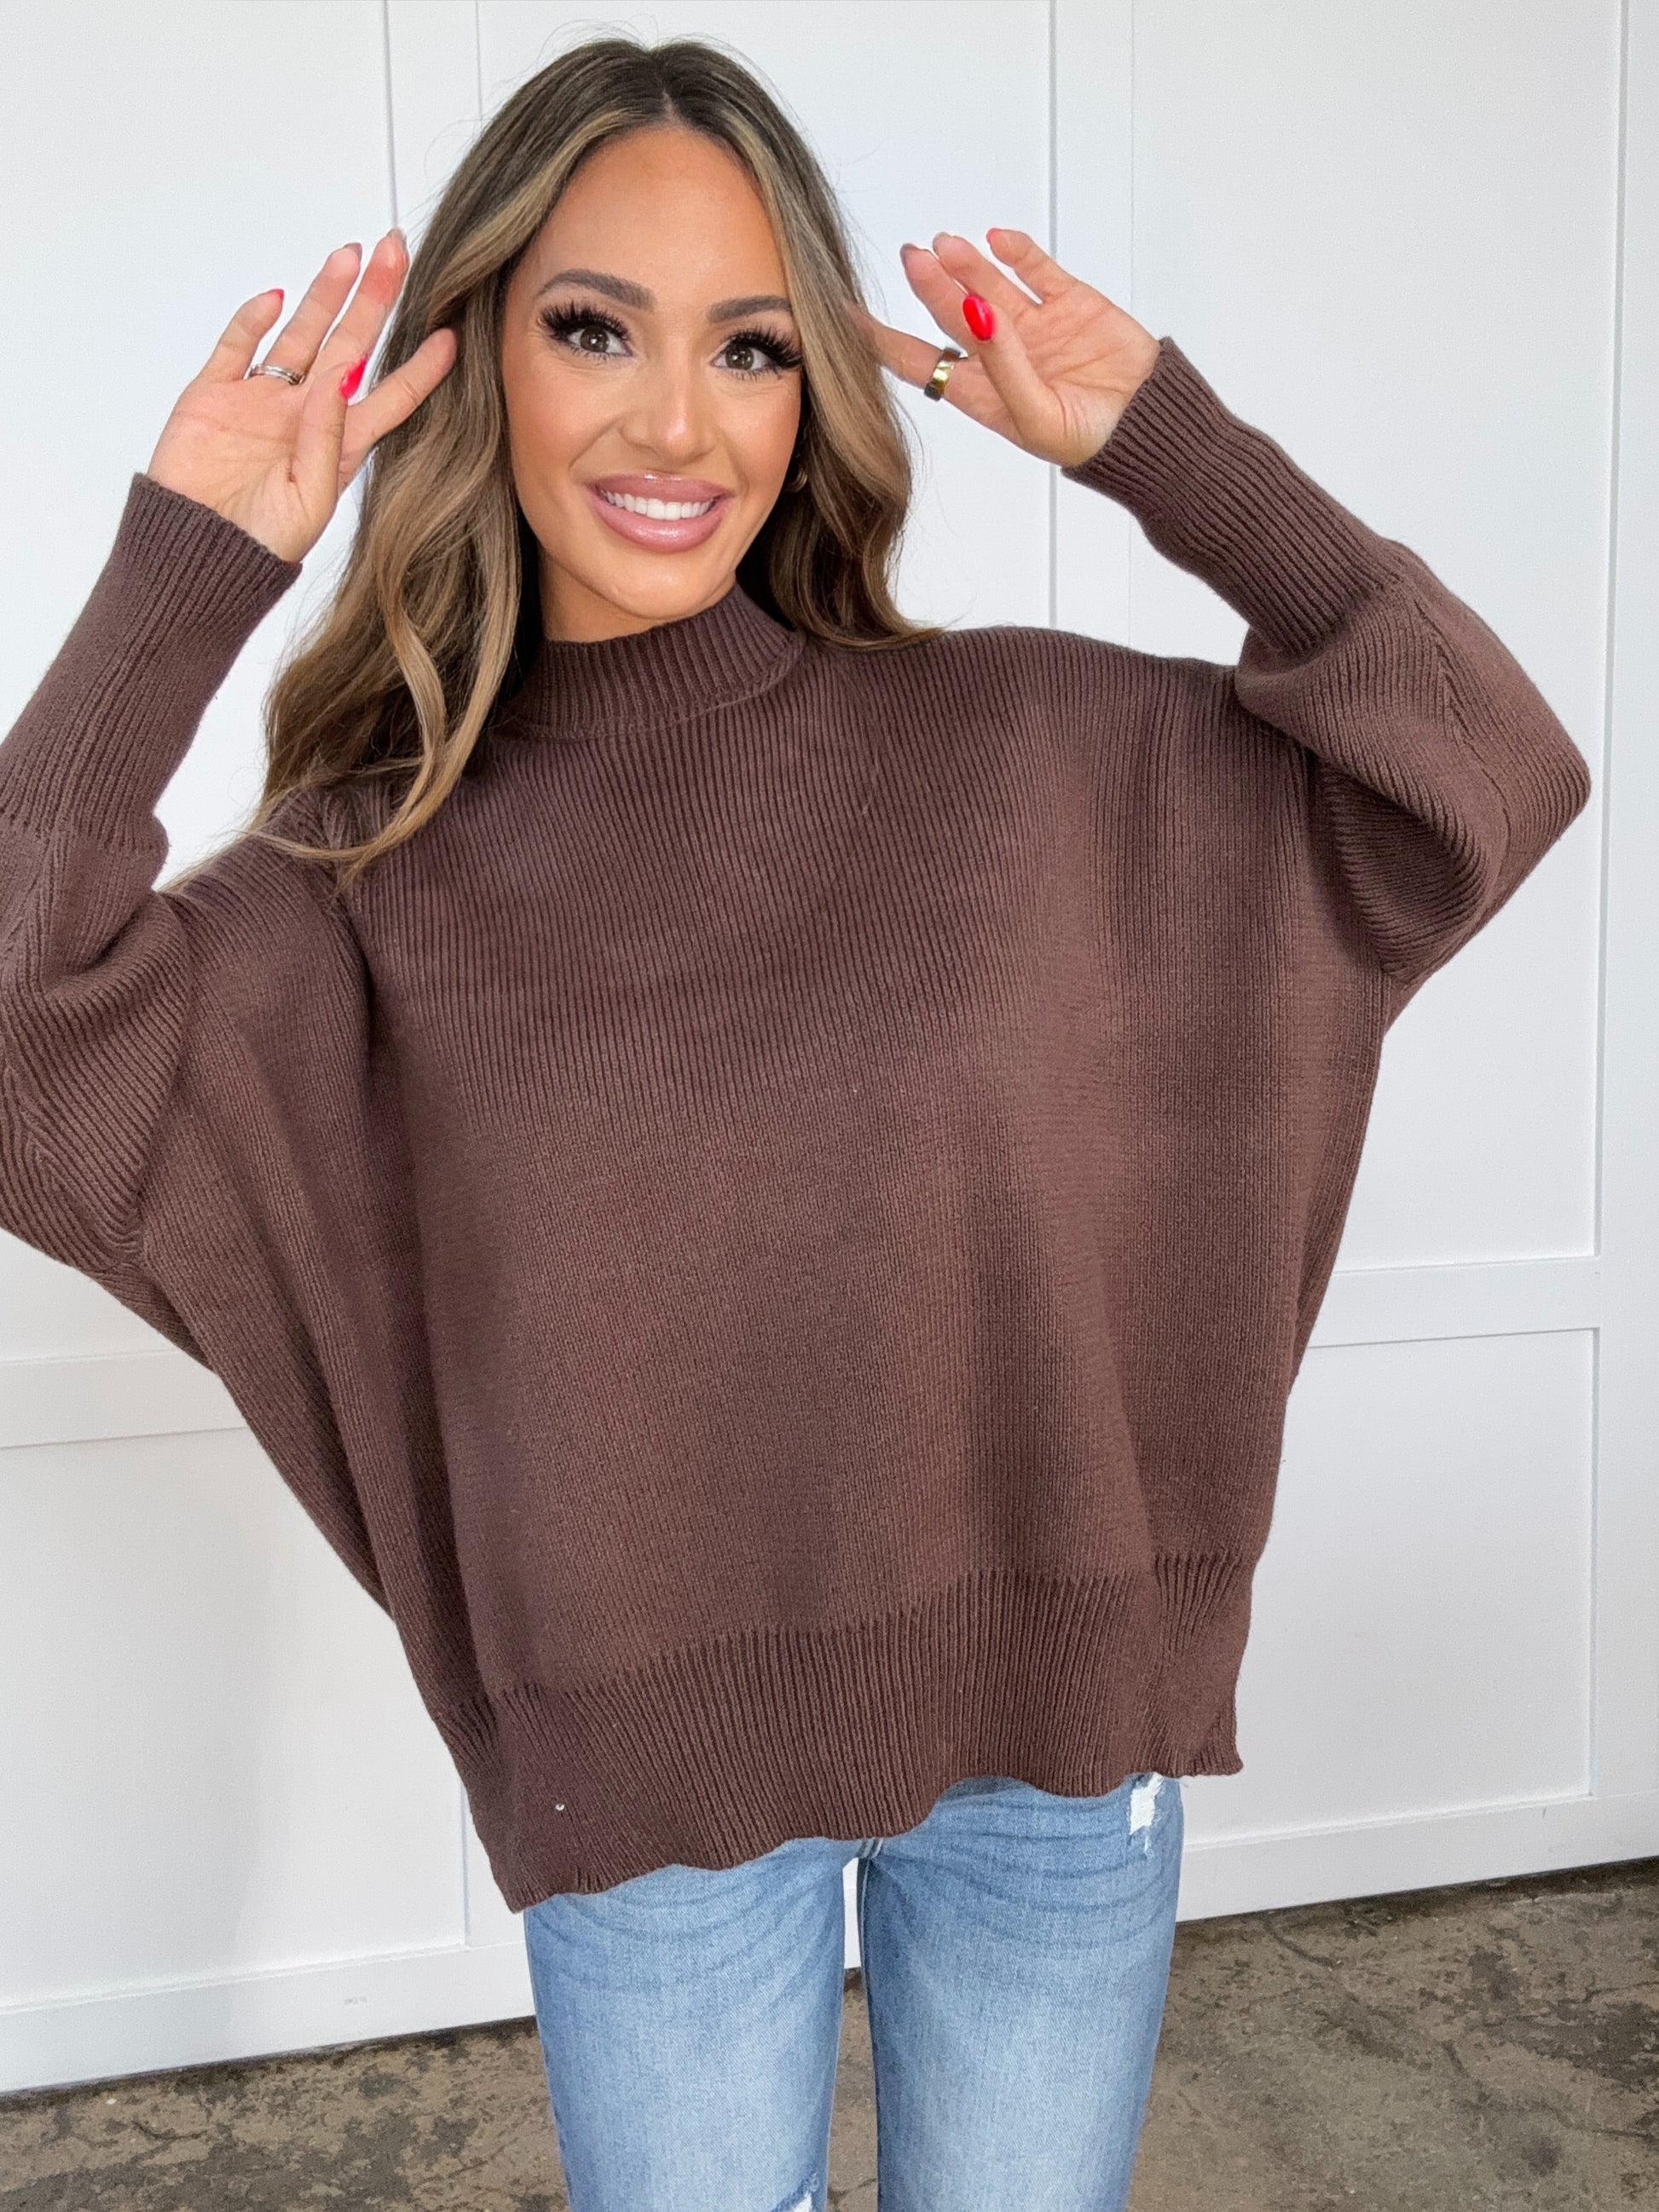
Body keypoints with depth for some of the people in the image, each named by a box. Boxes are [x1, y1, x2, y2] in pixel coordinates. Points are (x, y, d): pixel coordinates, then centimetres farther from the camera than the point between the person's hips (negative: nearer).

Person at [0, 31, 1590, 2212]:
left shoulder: (1015, 741, -6)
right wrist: (177, 580, -17)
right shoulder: (390, 861, -6)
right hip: (644, 1770, 0)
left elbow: (1490, 779, -6)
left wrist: (1170, 444, -11)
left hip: (1048, 1715, 1)